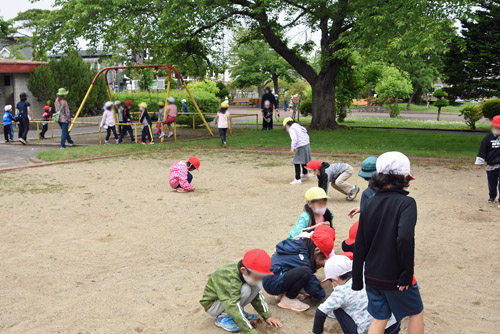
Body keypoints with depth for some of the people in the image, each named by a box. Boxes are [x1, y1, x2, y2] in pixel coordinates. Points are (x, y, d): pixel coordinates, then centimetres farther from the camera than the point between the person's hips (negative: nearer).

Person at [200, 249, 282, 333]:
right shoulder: (229, 279, -38)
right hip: (212, 304, -7)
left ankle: (240, 311, 1)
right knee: (245, 290, -32)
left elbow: (258, 296, 1)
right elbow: (233, 307, -41)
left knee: (258, 285, -15)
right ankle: (223, 317, -13)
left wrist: (267, 316, -4)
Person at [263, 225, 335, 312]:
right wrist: (321, 294, 3)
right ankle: (288, 300, -7)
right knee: (305, 272, -27)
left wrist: (315, 266, 10)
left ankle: (283, 294, 12)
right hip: (272, 284, -10)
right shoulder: (301, 258, -20)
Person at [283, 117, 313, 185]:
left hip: (301, 147, -9)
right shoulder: (298, 126, 17)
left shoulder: (291, 129, -9)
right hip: (307, 145, 9)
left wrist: (293, 147, -25)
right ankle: (305, 173, 50)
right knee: (303, 161, 29)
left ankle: (297, 179, -11)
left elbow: (294, 139, -24)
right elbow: (307, 136, 19)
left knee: (296, 163, -7)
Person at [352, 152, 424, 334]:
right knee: (416, 312, 20)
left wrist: (357, 281, 11)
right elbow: (405, 238, -30)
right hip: (395, 277, -4)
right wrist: (406, 275, -19)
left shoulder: (369, 204, 1)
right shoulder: (406, 202, -14)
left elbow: (360, 245, 3)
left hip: (372, 276, 5)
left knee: (380, 318, 19)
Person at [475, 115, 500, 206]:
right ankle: (492, 197, 36)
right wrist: (479, 162, -3)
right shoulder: (488, 137, -2)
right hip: (491, 166, 1)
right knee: (492, 183, 13)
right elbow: (482, 151, -1)